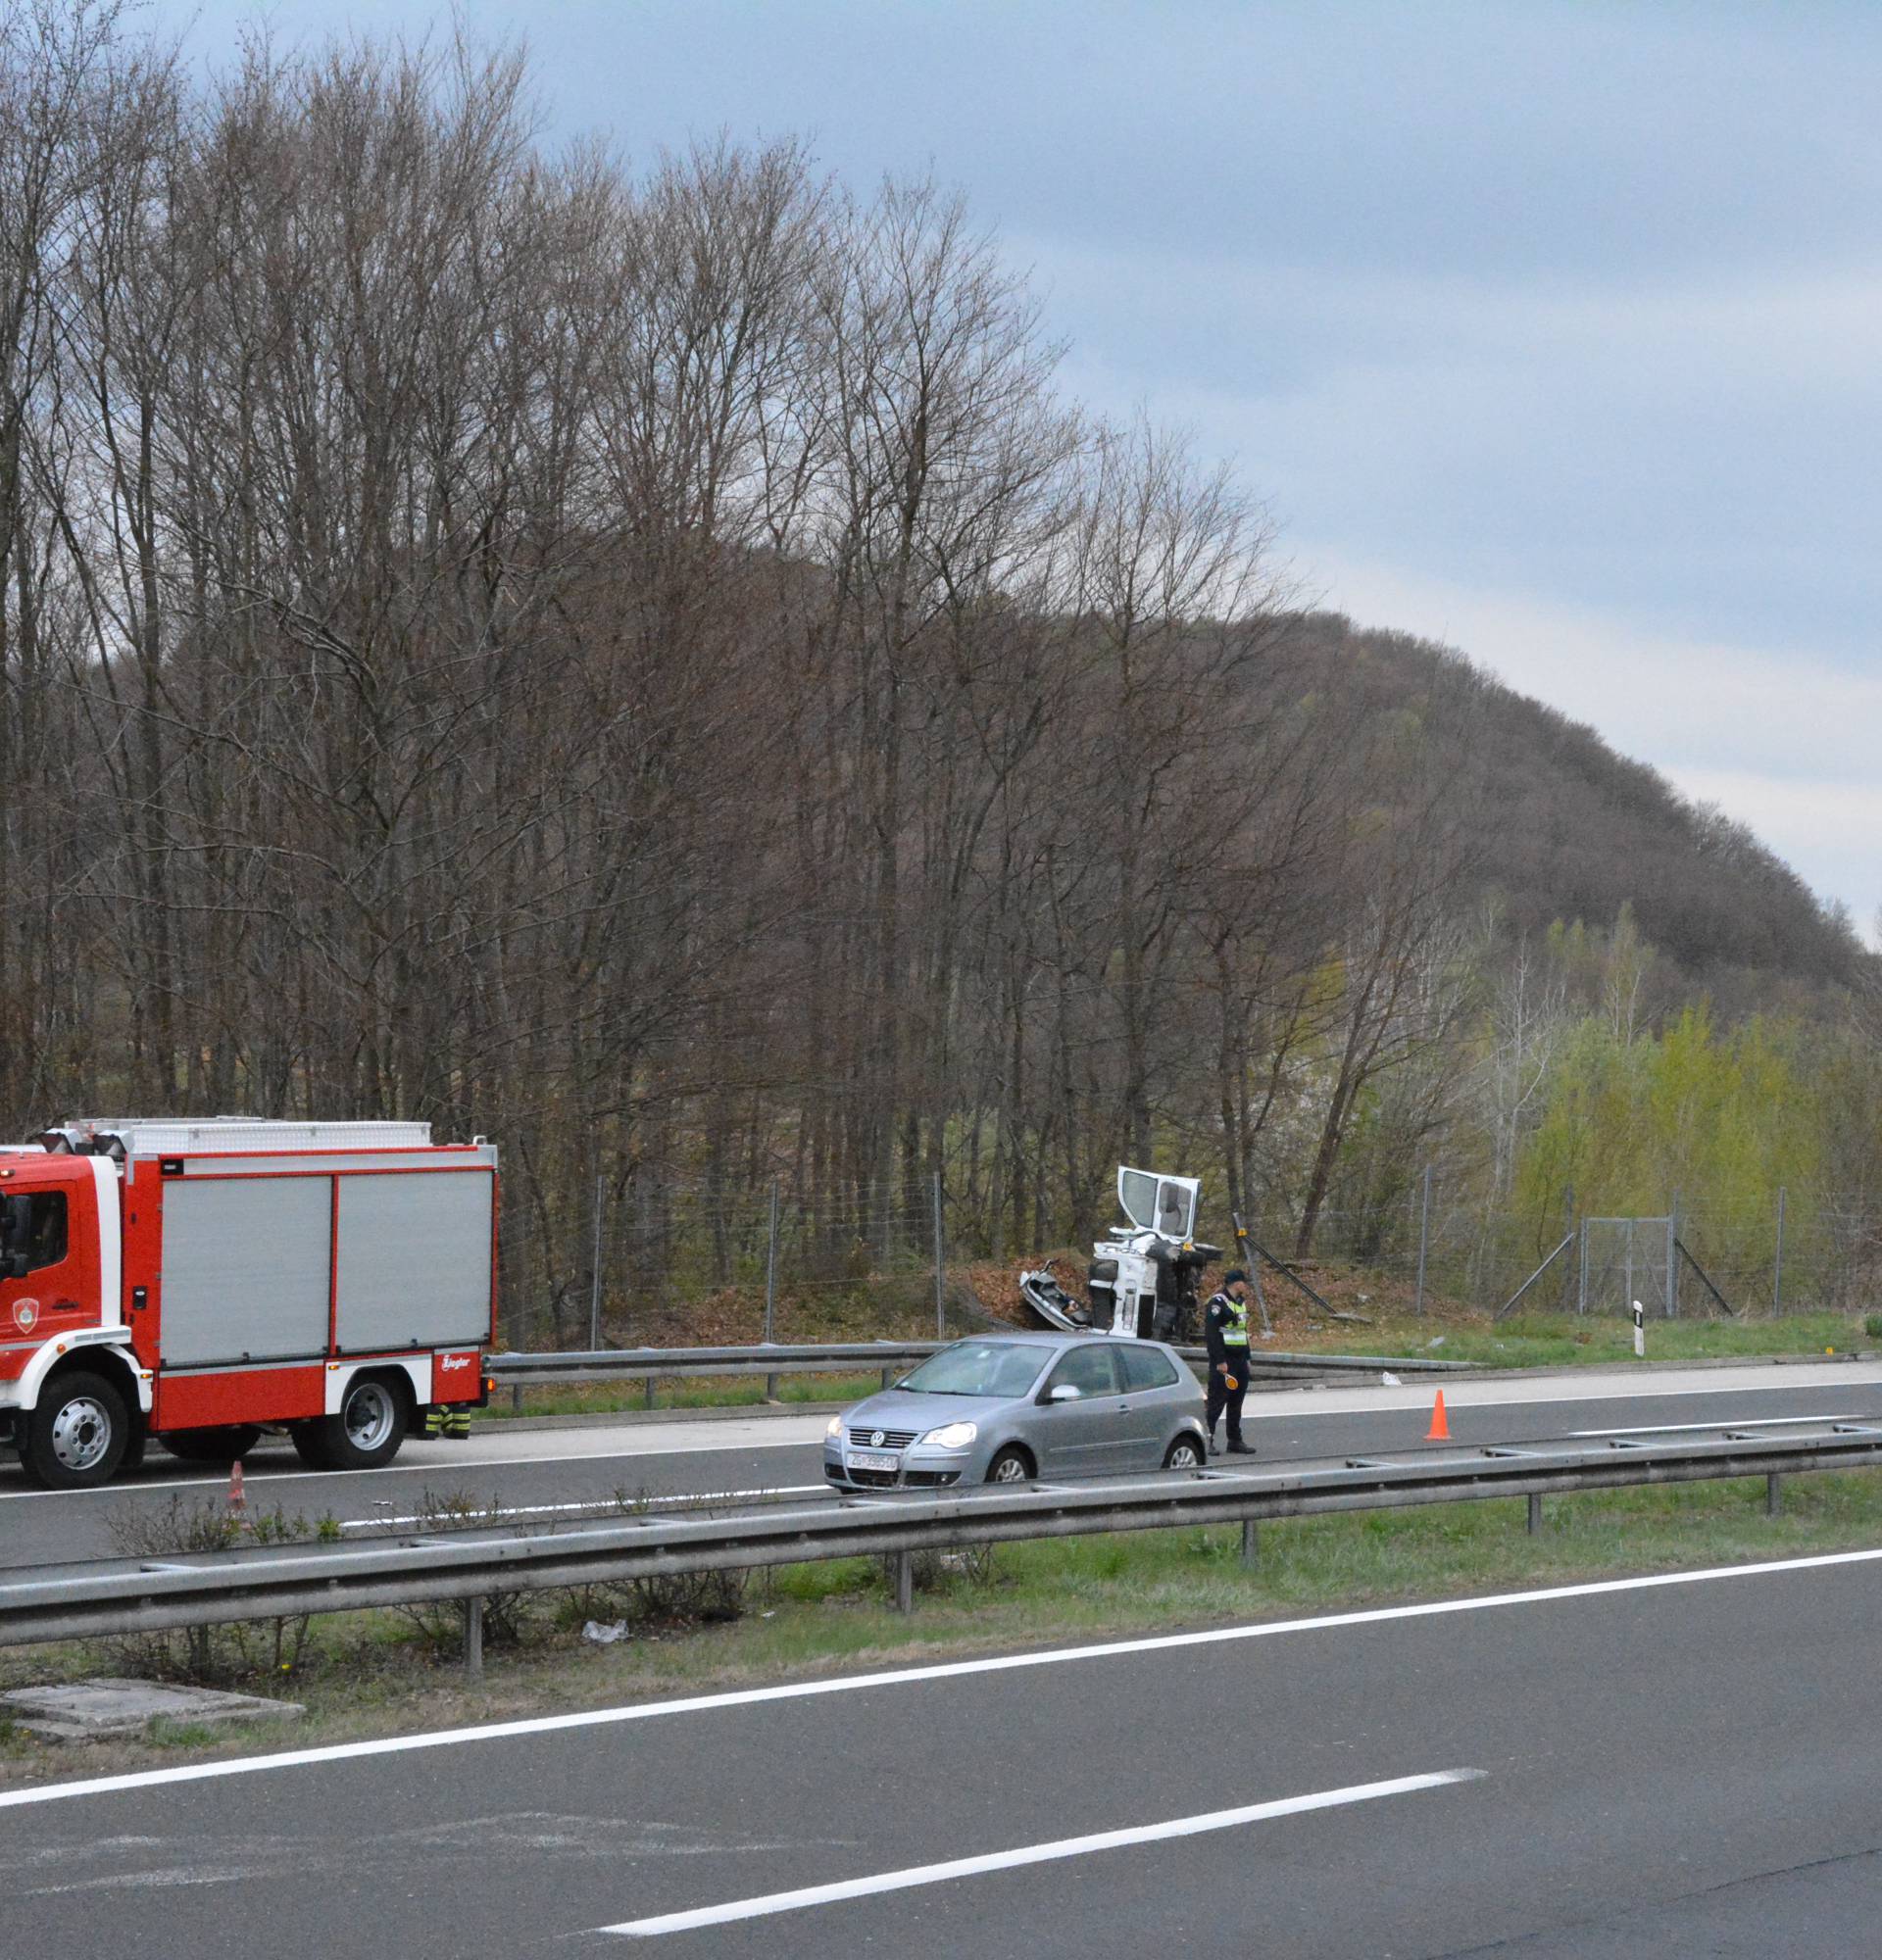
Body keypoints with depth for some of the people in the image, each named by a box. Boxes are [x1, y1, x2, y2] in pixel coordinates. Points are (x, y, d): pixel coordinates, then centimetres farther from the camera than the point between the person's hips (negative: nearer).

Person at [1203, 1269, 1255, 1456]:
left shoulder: (1241, 1303, 16)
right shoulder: (1217, 1302, -12)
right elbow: (1211, 1333, -18)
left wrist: (1247, 1358, 19)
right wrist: (1219, 1361, -21)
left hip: (1240, 1361, 9)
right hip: (1224, 1361, -9)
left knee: (1236, 1404, 11)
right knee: (1216, 1402, -8)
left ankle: (1235, 1441, 16)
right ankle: (1207, 1440, -6)